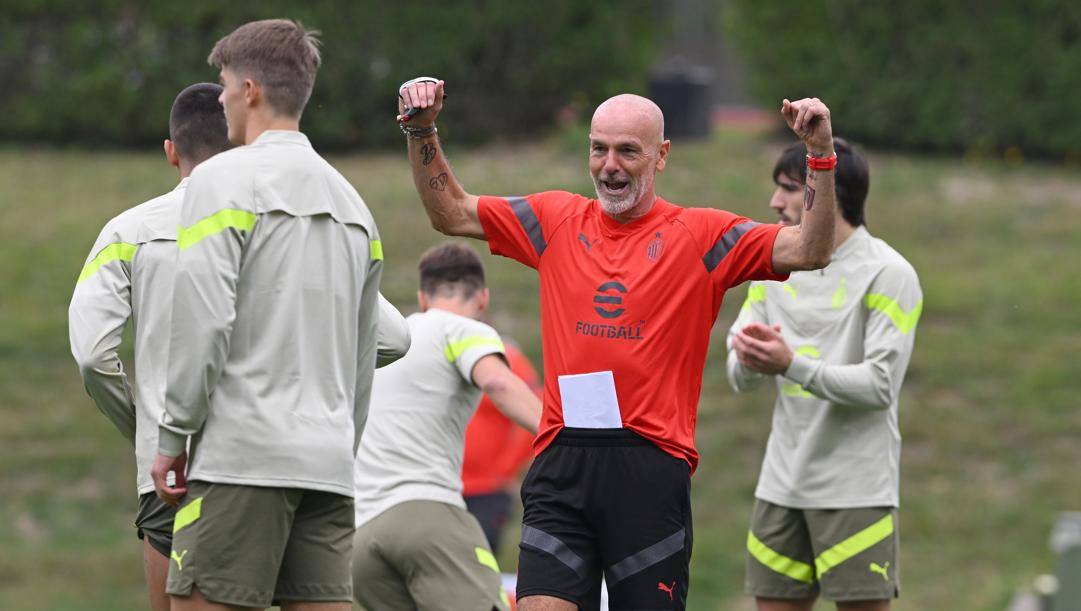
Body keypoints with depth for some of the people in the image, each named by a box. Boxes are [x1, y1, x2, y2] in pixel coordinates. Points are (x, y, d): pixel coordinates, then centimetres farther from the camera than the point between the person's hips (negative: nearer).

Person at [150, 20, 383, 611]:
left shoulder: (224, 180, -4)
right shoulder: (351, 202, 19)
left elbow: (202, 320, -13)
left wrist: (173, 435, -6)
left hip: (242, 455, -7)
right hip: (328, 461, 7)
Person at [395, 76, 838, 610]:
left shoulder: (699, 236, 4)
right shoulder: (556, 220, 14)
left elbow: (809, 252, -4)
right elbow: (450, 213, 21)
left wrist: (820, 157, -15)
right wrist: (422, 133, 8)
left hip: (651, 470, -2)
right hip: (561, 466, 2)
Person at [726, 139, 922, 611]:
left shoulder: (888, 274, -8)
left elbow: (880, 385, -16)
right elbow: (741, 377, 8)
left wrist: (791, 365, -26)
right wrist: (749, 359, -16)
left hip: (856, 490, -6)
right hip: (783, 483, 6)